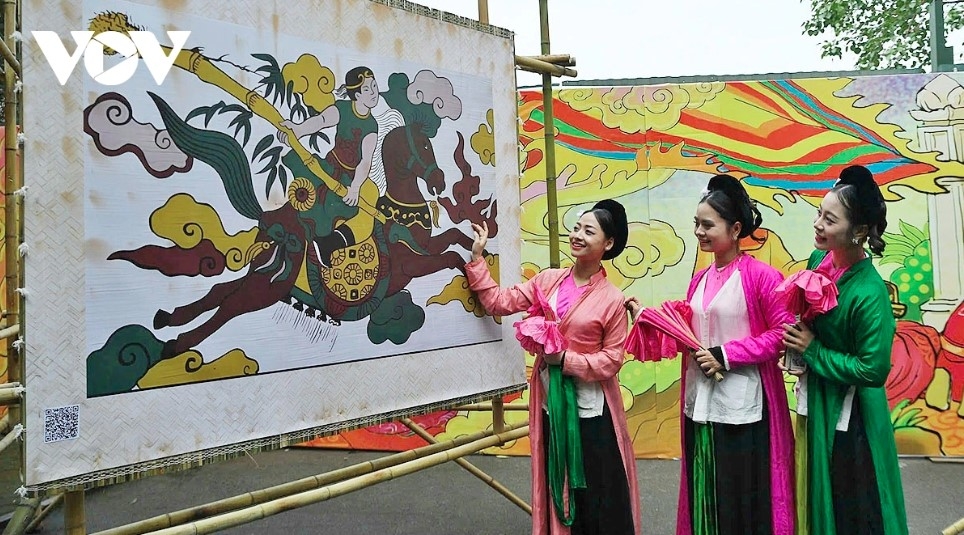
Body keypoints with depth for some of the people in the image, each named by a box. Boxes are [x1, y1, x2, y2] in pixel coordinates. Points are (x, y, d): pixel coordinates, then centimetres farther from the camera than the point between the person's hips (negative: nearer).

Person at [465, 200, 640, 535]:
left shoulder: (611, 299, -11)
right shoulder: (547, 281, 1)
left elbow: (612, 359, -10)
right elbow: (499, 302, -2)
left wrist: (566, 359, -20)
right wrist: (477, 258, -4)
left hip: (591, 409, -4)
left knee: (598, 493, 9)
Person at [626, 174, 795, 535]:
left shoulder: (760, 276, -11)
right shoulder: (699, 280, 9)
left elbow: (782, 333, -14)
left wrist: (726, 355, -16)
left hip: (741, 406, -6)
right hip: (700, 402, 6)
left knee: (744, 496, 7)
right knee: (704, 492, 17)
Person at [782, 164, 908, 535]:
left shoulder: (869, 294, -27)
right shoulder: (818, 259, -5)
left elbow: (874, 370, -23)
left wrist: (812, 350, -18)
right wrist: (801, 343, -4)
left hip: (849, 412, -7)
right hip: (815, 399, 7)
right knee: (817, 496, 24)